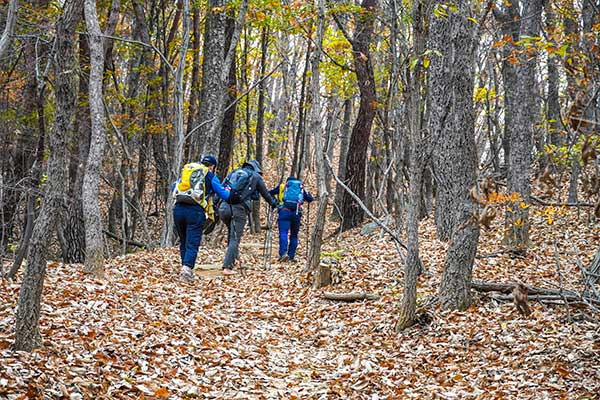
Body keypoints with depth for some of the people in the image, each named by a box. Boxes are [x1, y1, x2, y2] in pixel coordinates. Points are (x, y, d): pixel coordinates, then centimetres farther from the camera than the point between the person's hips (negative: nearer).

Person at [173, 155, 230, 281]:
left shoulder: (186, 171, 22)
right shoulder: (210, 176, 9)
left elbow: (174, 187, 32)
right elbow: (223, 194, 8)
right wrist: (231, 192, 29)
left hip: (178, 209, 4)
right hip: (195, 210, -4)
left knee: (183, 241, 16)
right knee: (192, 243, -4)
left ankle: (185, 267, 15)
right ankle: (187, 267, -20)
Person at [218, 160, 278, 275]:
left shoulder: (233, 172, 24)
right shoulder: (256, 176, 14)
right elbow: (265, 193, 25)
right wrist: (273, 203, 42)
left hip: (224, 207, 4)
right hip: (239, 209, -4)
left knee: (231, 233, 29)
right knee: (235, 238, -3)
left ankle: (232, 254, 25)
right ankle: (227, 267, -10)